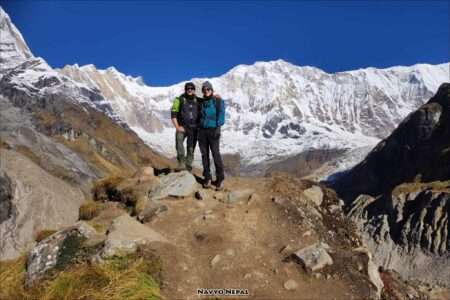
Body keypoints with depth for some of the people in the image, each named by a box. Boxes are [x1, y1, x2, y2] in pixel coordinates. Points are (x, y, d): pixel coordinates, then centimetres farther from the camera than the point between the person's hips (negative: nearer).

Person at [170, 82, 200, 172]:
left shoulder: (198, 100, 5)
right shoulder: (179, 100, -4)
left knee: (191, 149, 3)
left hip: (193, 129, 3)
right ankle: (181, 163, -32)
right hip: (182, 127, -3)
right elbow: (173, 114, -7)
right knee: (179, 141, -30)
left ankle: (188, 168, 13)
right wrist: (177, 127, -16)